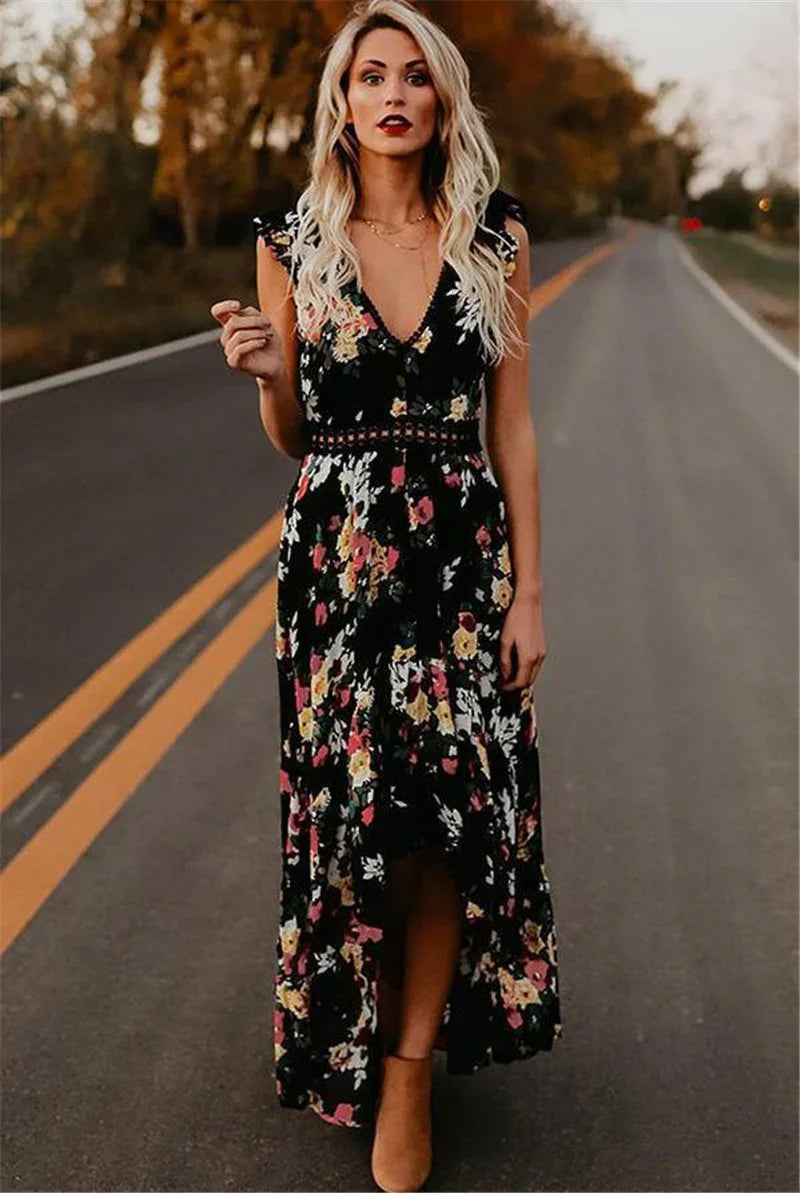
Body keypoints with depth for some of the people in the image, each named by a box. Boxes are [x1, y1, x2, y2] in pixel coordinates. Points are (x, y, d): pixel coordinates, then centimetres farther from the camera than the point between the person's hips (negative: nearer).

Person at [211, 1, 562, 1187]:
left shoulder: (495, 238, 1)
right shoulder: (292, 242, 1)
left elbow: (512, 426, 2)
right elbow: (292, 436, 8)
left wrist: (529, 590, -1)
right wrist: (262, 370, -14)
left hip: (465, 553, 0)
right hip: (337, 556, 0)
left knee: (452, 815, 1)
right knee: (357, 814, 6)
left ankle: (409, 1069, 18)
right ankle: (356, 1041, 31)